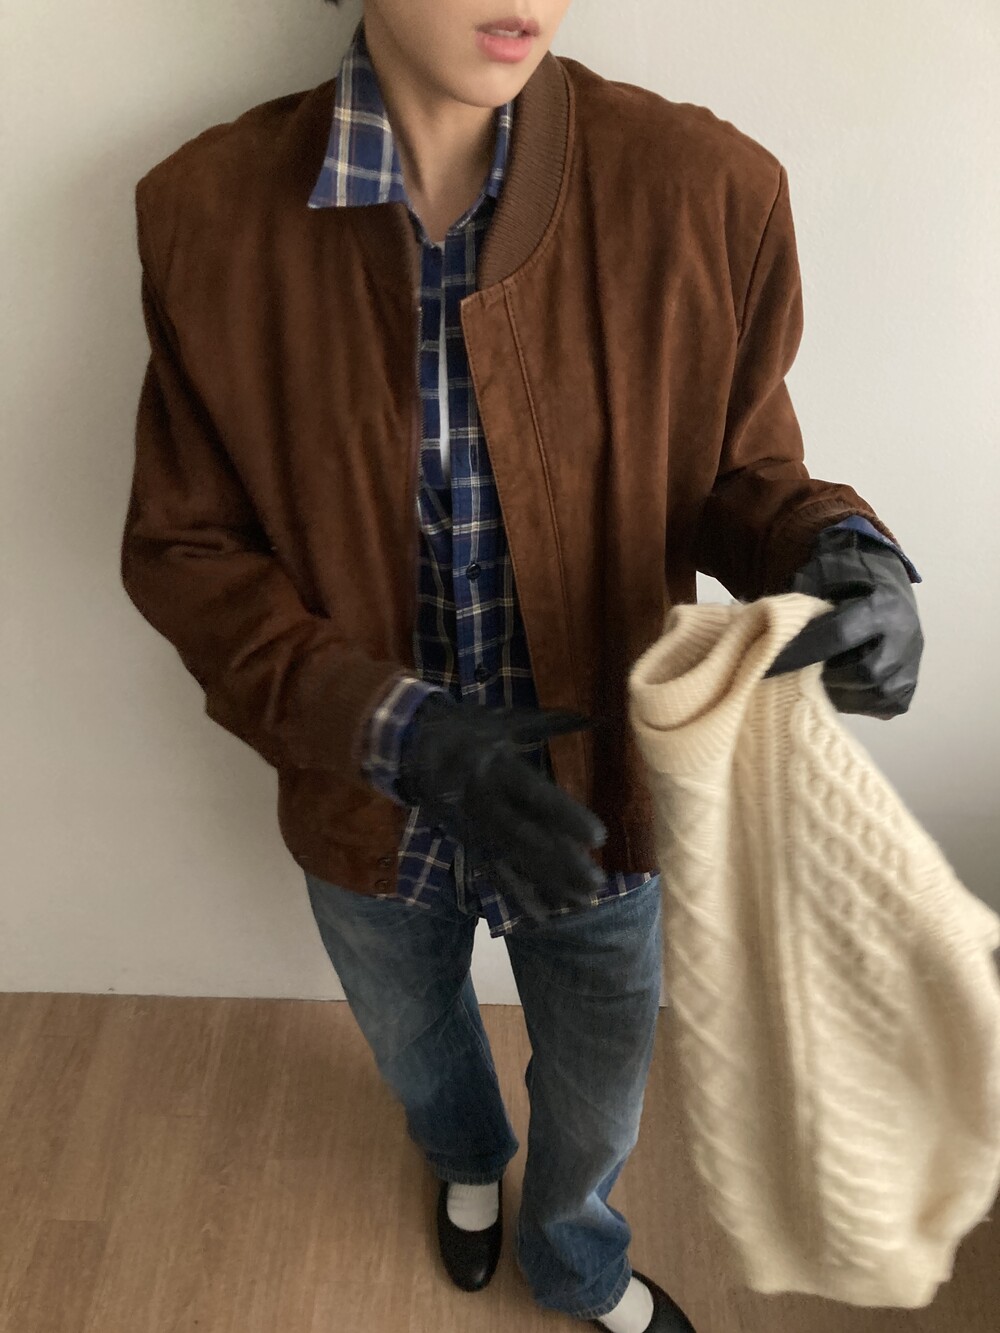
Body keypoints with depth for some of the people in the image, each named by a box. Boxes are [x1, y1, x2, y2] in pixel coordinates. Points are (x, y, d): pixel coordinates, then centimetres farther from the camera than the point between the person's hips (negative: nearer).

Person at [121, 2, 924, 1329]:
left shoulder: (707, 189, -19)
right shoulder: (211, 213, -17)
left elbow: (738, 473, -5)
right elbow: (183, 552, -12)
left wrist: (840, 553, -29)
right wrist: (399, 731, -27)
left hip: (602, 798, 0)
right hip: (370, 806, 1)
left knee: (600, 1101, 27)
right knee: (417, 1048, 33)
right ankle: (466, 1158, 73)